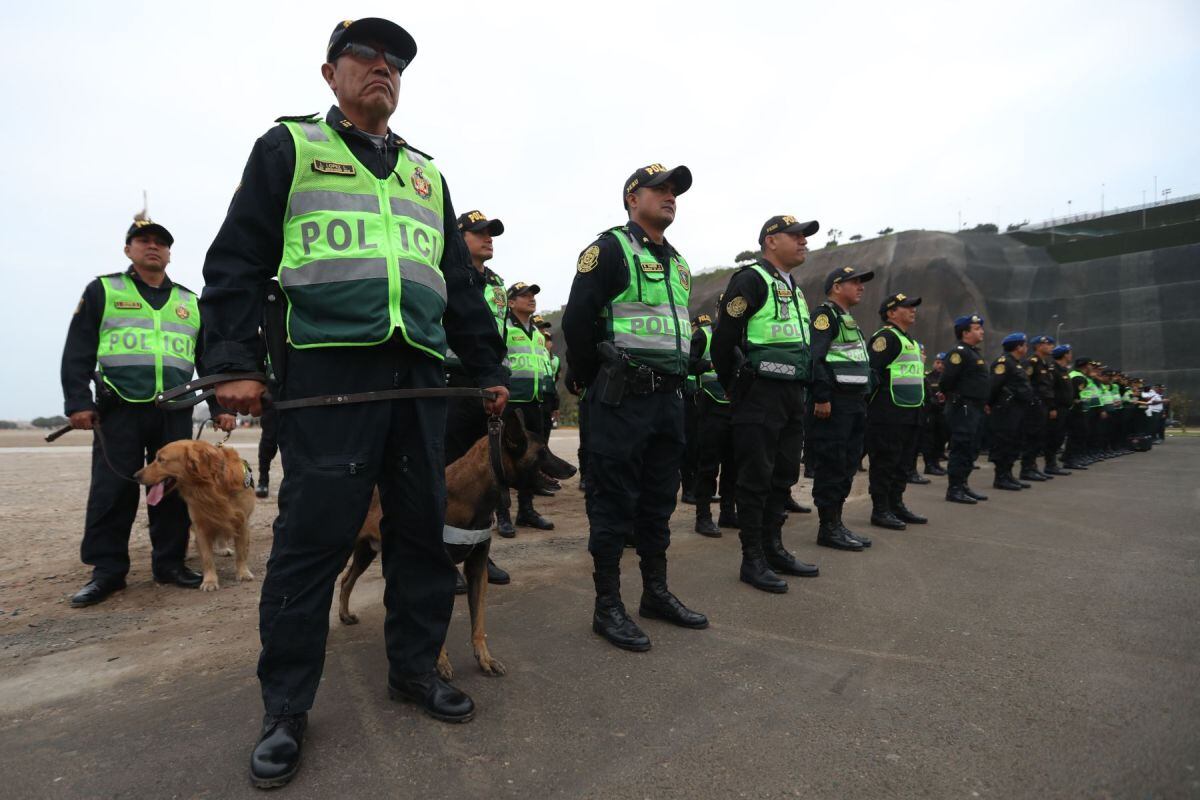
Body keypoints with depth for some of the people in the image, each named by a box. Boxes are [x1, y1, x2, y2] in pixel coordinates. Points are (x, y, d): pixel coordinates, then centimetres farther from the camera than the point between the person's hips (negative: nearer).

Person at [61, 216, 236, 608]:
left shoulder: (190, 302, 17)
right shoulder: (103, 290, 9)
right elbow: (78, 351, 3)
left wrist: (221, 406, 7)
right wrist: (78, 401, -7)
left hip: (175, 413, 3)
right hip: (119, 410, -2)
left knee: (173, 490, 5)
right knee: (112, 492, -1)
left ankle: (170, 562, 15)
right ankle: (107, 570, 8)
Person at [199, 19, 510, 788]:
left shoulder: (427, 172, 24)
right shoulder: (289, 147, 13)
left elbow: (462, 283, 22)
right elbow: (239, 259, 4)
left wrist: (489, 368, 16)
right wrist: (234, 362, -8)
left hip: (421, 374, 5)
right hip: (328, 372, -4)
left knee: (424, 527, 6)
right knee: (314, 533, -4)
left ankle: (415, 667, 23)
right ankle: (286, 708, 11)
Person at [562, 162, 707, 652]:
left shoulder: (677, 263, 20)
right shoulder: (610, 249, -5)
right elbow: (577, 320, -11)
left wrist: (675, 380, 16)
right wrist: (594, 384, -5)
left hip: (668, 397, 8)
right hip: (622, 399, -8)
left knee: (658, 501, 14)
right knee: (614, 502, -2)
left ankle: (656, 594, 27)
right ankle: (607, 607, 9)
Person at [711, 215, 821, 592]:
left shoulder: (794, 288, 20)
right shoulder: (751, 280, -8)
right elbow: (723, 338, -13)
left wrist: (801, 392, 19)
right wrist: (734, 388, -5)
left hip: (792, 395, 9)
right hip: (761, 396, -9)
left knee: (783, 476, 14)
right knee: (756, 479, -3)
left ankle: (773, 548, 26)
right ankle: (752, 560, 6)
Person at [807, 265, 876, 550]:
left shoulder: (848, 320, 24)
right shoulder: (825, 314, -7)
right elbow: (815, 357, -19)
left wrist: (862, 399, 21)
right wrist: (822, 397, -24)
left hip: (854, 404, 10)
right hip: (833, 404, -10)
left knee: (847, 466, 12)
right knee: (830, 466, -6)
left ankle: (837, 521, 20)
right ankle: (829, 527, 1)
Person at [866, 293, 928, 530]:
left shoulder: (911, 341, 22)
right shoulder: (886, 337, -10)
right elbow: (871, 369, -19)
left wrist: (919, 405, 24)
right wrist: (876, 398, -20)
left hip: (909, 415, 10)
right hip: (889, 415, -10)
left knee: (902, 463, 14)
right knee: (885, 462, -5)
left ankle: (896, 505, 24)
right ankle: (880, 510, 2)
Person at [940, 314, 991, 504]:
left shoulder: (974, 353, 19)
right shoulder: (959, 352, -13)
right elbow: (948, 379, -21)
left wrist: (983, 402, 17)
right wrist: (953, 397, -8)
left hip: (975, 408, 10)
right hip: (963, 408, -10)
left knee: (971, 449, 14)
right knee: (961, 448, -8)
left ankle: (963, 485, 22)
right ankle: (954, 489, -4)